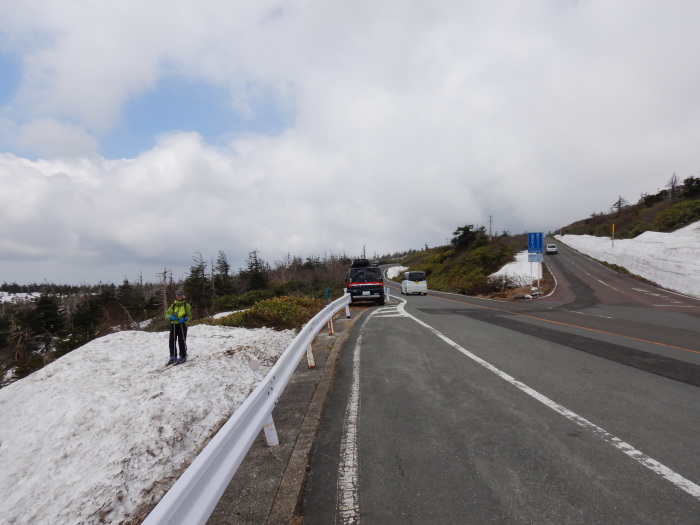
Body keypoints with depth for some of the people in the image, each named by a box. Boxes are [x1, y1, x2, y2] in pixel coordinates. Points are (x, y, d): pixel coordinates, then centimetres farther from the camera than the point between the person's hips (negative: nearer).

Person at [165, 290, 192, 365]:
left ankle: (183, 357, 6)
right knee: (171, 341, 3)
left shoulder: (186, 305, 4)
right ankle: (173, 357, 16)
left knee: (181, 341, -6)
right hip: (174, 324, 4)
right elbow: (167, 314, 11)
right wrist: (171, 317, -11)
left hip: (182, 324, -4)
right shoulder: (173, 305, 15)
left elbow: (189, 315, 2)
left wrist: (184, 319, -18)